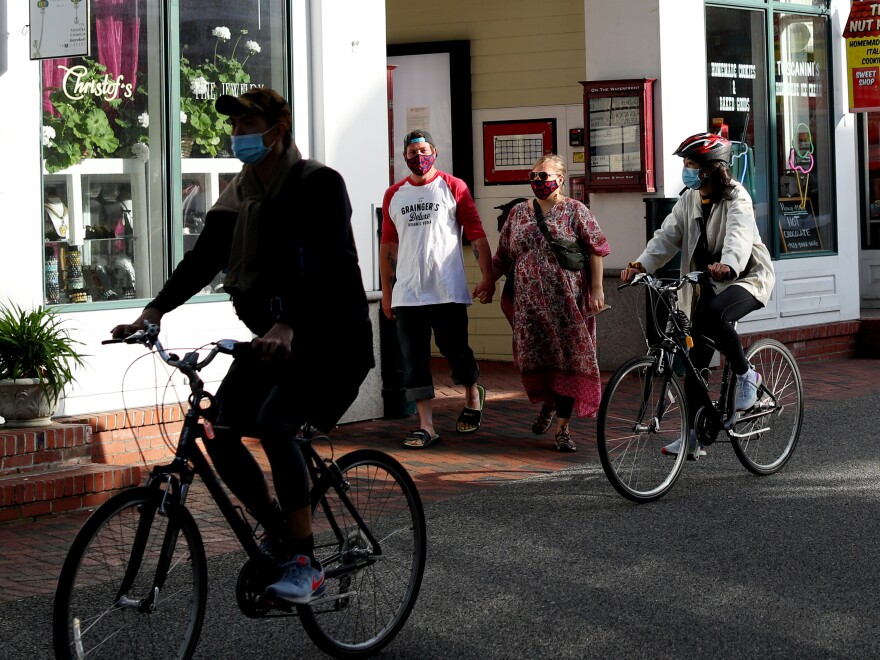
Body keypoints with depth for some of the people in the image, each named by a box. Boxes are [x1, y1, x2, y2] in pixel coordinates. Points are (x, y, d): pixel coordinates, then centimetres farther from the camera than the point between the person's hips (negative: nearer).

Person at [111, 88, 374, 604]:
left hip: (330, 335, -7)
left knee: (273, 422, -29)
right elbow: (205, 257, 2)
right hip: (269, 336, 7)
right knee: (220, 432, -7)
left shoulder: (319, 184, -13)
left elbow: (324, 263, -27)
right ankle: (278, 531, 14)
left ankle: (305, 562, -22)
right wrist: (156, 310, -13)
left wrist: (287, 326, -42)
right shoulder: (240, 194, 9)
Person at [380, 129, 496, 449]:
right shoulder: (393, 195, 12)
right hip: (407, 294, 3)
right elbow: (388, 245, 16)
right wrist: (386, 290, 14)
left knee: (455, 350, 2)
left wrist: (488, 276, -7)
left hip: (448, 291, -3)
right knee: (414, 360, 1)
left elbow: (476, 234, -1)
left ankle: (473, 395, 32)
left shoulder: (453, 187, 2)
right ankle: (426, 426, 6)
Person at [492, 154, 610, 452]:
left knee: (566, 360, -2)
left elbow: (596, 251, -2)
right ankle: (547, 403, 31)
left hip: (566, 303, -3)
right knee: (532, 360, 1)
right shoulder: (518, 213, 12)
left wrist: (597, 289, -8)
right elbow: (503, 256, 17)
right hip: (529, 303, 3)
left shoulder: (575, 211, 0)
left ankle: (563, 427, 5)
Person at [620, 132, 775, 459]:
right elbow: (667, 235, -4)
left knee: (715, 315, -38)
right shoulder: (689, 199, 5)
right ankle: (694, 438, 9)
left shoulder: (735, 196, -15)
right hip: (707, 284, 7)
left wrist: (727, 264, -55)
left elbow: (739, 234, -35)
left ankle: (746, 375, -15)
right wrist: (641, 264, -22)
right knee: (694, 358, 1)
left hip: (746, 276, -7)